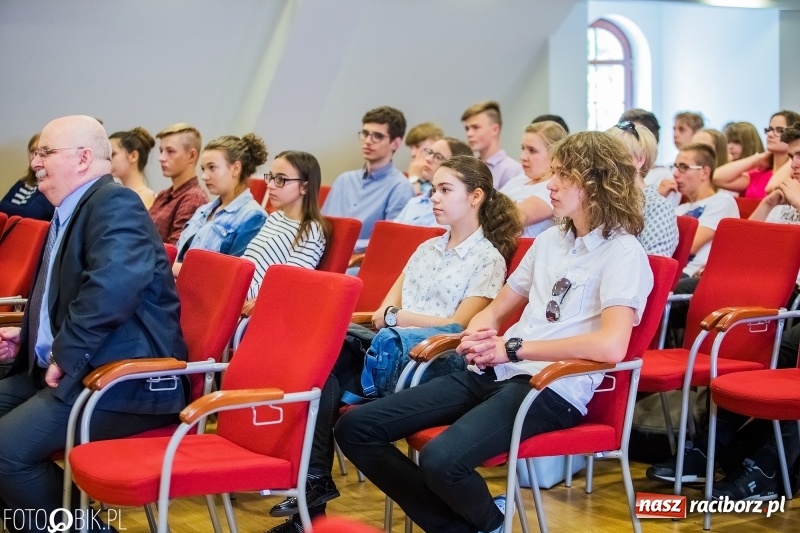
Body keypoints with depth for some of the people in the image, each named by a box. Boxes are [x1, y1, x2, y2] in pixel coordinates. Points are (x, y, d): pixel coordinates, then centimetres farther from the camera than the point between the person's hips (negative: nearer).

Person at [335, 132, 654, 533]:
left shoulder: (623, 253, -7)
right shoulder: (549, 240, 18)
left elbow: (611, 346, -23)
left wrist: (514, 347, -16)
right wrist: (479, 335, 0)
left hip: (553, 388, -8)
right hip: (494, 373, 8)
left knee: (441, 459, -34)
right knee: (356, 428, -4)